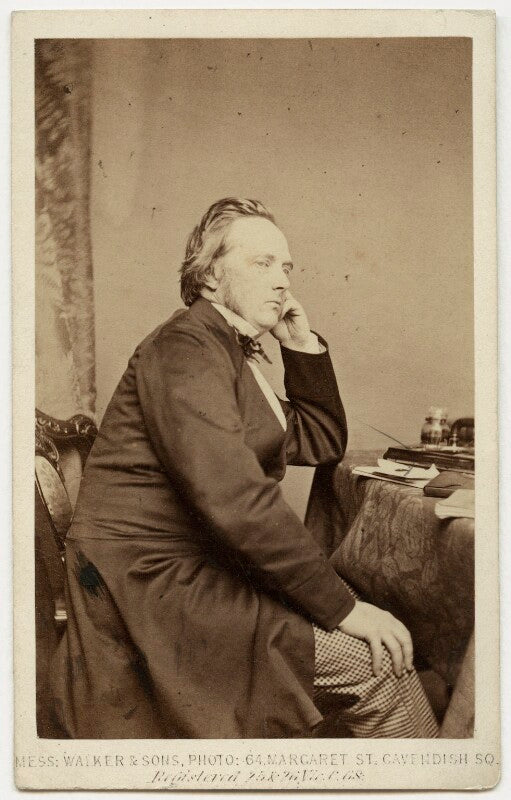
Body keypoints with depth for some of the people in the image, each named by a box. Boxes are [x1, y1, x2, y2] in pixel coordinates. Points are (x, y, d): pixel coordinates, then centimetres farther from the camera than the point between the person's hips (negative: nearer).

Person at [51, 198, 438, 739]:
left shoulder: (232, 356, 16)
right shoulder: (185, 347, -16)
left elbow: (322, 442, 20)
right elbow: (235, 501, -27)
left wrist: (303, 345, 8)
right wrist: (343, 606, -23)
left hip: (193, 576, 10)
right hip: (149, 587, -10)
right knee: (378, 657, -13)